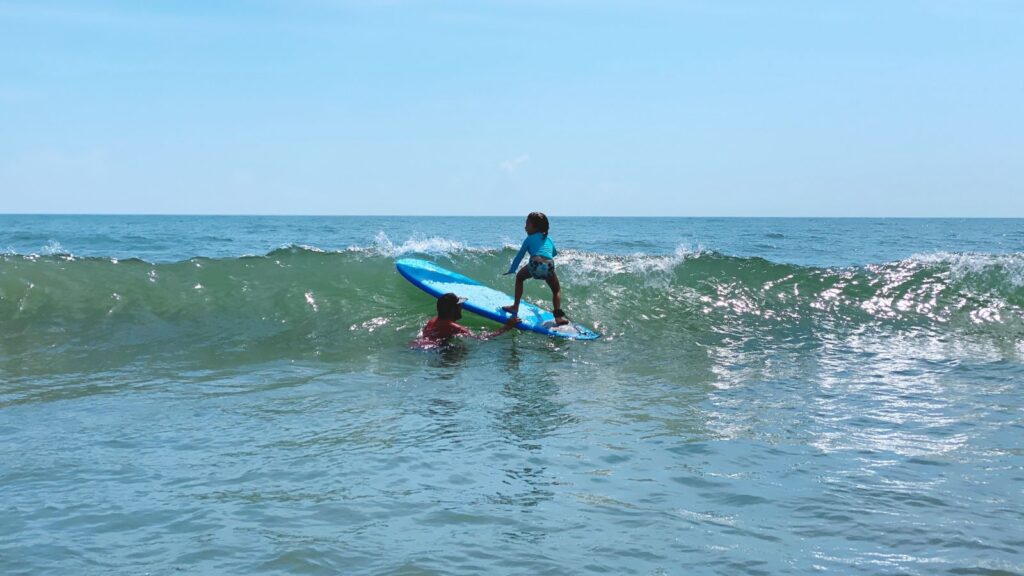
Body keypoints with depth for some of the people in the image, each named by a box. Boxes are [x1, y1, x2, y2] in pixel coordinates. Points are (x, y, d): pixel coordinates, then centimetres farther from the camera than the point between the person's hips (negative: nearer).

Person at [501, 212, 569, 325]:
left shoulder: (529, 239, 23)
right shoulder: (549, 240, 33)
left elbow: (519, 256, 27)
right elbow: (555, 253, 50)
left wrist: (511, 270, 39)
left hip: (535, 264, -2)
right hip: (549, 266, 2)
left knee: (519, 277, 28)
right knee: (557, 290, 22)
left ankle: (515, 307, 27)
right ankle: (559, 316, 2)